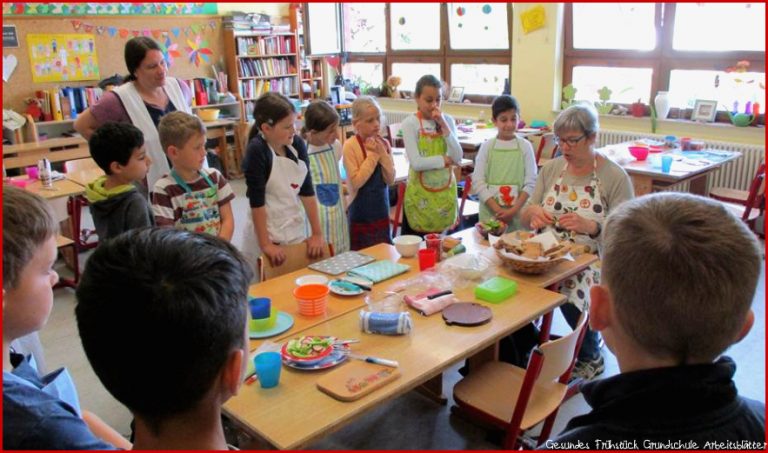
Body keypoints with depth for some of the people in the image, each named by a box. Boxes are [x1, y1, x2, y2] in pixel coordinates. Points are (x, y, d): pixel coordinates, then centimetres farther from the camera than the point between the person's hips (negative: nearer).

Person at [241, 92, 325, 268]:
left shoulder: (297, 144, -2)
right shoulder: (257, 150, -18)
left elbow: (307, 190, 2)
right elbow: (256, 200, -18)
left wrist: (317, 233, 1)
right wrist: (265, 244, -18)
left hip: (296, 229, 5)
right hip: (267, 231, -5)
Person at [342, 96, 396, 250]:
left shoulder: (384, 144, 2)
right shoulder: (350, 146, -13)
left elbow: (390, 179, -3)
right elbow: (357, 182, -21)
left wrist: (382, 153, -14)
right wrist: (373, 154, -18)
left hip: (381, 212, 5)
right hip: (360, 216, -5)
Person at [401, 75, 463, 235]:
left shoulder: (447, 120, 2)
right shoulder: (410, 123, -9)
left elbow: (458, 158, -9)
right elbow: (417, 163, -18)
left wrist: (444, 126, -13)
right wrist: (444, 159, -10)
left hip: (445, 191, 3)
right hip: (420, 193, -3)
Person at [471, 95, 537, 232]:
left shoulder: (525, 146, 2)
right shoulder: (487, 146, 2)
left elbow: (531, 183, -2)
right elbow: (478, 182, -3)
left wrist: (513, 210, -12)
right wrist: (498, 210, -12)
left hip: (518, 213, 0)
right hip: (490, 211, 0)